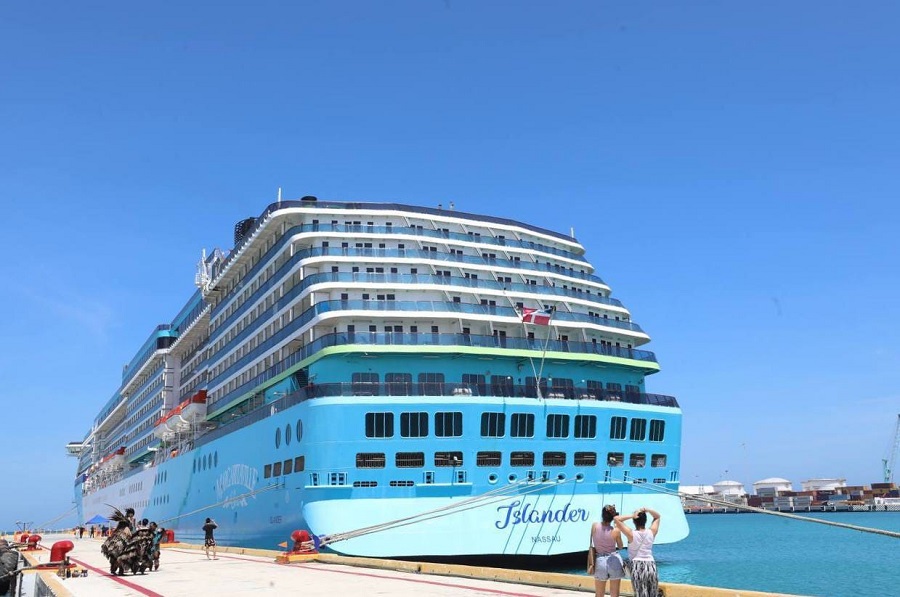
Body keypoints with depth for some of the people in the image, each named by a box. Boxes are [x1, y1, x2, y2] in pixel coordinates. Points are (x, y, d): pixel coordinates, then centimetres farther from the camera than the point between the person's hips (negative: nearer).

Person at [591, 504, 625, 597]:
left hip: (600, 561, 1)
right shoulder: (616, 531, -10)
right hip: (614, 561, -1)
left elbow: (592, 543, 5)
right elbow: (620, 546, 7)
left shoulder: (594, 526, -7)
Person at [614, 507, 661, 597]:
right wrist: (647, 510, 0)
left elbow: (616, 519, -14)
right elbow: (657, 516, 17)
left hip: (637, 566, -3)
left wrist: (632, 516, -13)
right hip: (651, 565, 3)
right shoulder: (652, 532, 0)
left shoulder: (632, 534, -10)